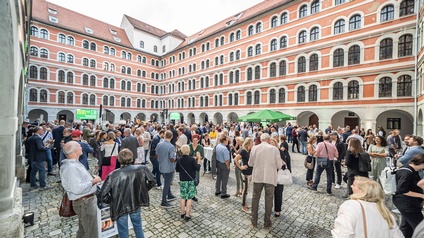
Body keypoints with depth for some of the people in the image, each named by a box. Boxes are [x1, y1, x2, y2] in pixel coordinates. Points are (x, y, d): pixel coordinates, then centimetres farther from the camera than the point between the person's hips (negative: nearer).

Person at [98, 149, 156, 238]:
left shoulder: (113, 175, -20)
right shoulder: (141, 169, -16)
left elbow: (102, 195, -19)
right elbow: (152, 181, -8)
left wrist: (113, 201, -1)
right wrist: (143, 190, 6)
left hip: (120, 207, -1)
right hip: (136, 203, 2)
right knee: (138, 227, 28)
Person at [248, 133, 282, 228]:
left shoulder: (254, 148, -5)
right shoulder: (274, 149, -9)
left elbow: (250, 163, 3)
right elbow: (279, 165, -4)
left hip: (257, 177, 1)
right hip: (270, 177, -1)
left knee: (255, 198, 16)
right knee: (269, 199, 15)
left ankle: (254, 221, 27)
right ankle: (267, 222, 27)